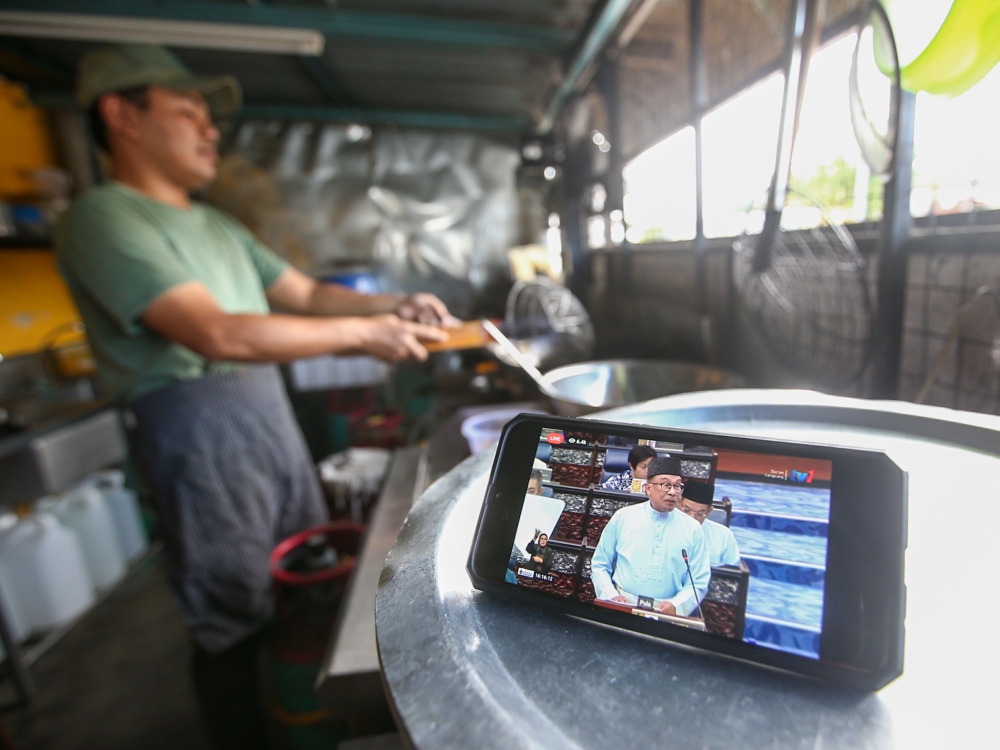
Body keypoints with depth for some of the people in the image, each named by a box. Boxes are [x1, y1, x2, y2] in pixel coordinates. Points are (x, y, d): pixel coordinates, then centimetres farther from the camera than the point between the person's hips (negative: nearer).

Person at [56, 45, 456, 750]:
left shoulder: (219, 226, 16)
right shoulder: (103, 219, -12)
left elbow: (305, 292, 15)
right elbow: (219, 334, -25)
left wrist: (395, 304, 0)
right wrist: (365, 333, -22)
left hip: (273, 415, 8)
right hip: (203, 438, -8)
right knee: (236, 624, 8)